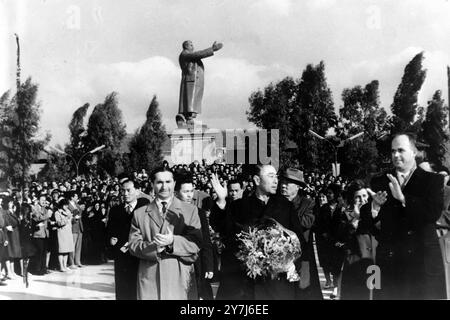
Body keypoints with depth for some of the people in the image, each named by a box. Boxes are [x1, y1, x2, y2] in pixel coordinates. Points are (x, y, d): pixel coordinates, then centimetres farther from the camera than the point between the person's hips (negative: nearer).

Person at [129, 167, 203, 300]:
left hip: (180, 280, -1)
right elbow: (133, 245, 4)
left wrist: (173, 241, -19)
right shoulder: (139, 214, 11)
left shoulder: (190, 210, 8)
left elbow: (196, 244, -1)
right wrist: (154, 248, -15)